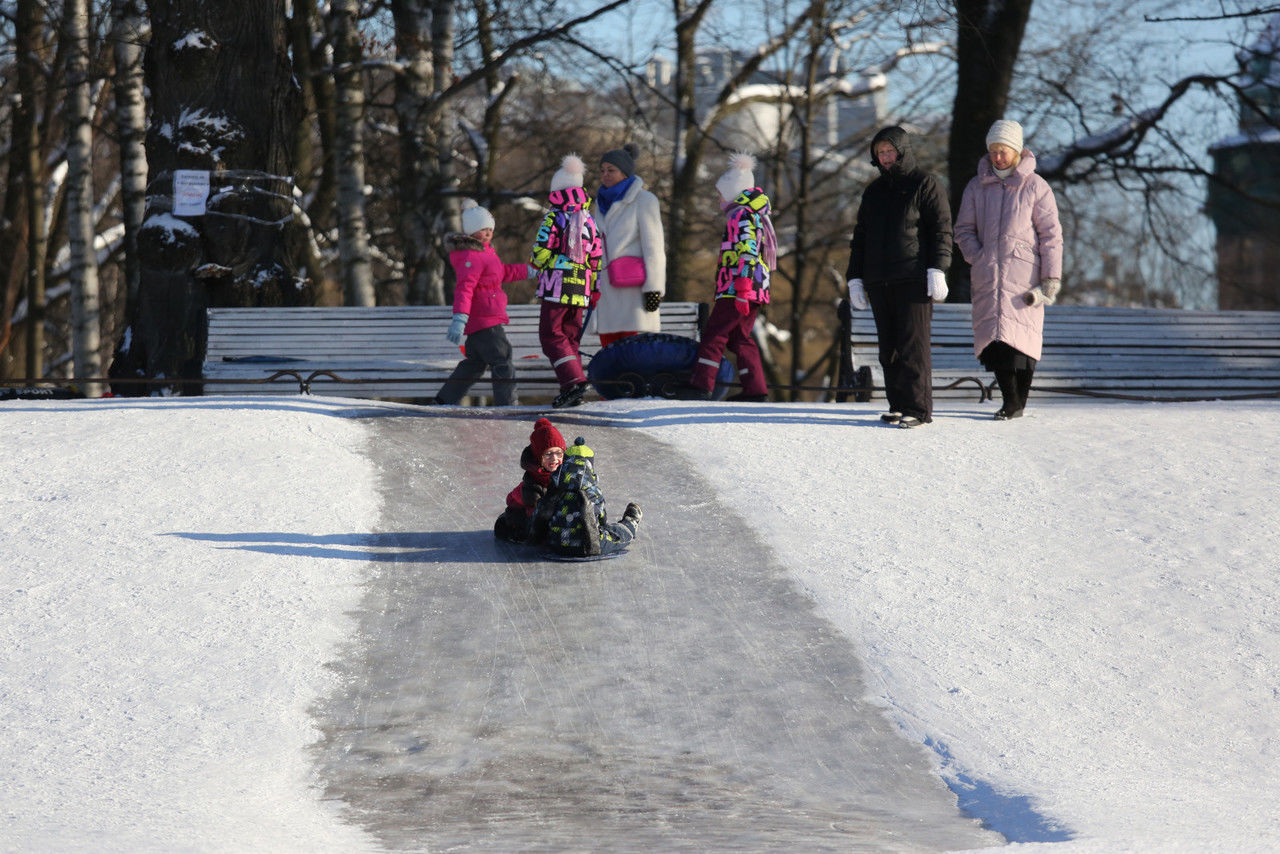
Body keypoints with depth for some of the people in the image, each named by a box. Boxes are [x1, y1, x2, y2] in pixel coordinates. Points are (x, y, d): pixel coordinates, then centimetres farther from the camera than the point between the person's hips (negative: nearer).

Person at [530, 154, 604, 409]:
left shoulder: (554, 217, -6)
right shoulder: (589, 220, 13)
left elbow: (540, 252, -10)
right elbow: (597, 258, 14)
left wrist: (535, 264, 14)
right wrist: (595, 291, 21)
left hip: (557, 285, -6)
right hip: (581, 289, 6)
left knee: (551, 335, -3)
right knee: (570, 337, 13)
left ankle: (573, 381, -21)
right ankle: (574, 391, 8)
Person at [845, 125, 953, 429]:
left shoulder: (925, 185, 1)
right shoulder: (874, 191, 20)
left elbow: (941, 229, -5)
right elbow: (860, 237, 24)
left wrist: (937, 270, -15)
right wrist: (855, 278, 17)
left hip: (914, 280, -6)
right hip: (878, 283, 6)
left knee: (913, 346, -10)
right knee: (889, 348, 5)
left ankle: (918, 408, -9)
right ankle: (898, 405, 10)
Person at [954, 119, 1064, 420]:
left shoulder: (1034, 186, 2)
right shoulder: (977, 187, 12)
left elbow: (1051, 234, 2)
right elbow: (964, 229, 17)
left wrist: (1051, 277, -4)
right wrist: (978, 257, 0)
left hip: (1023, 275, -3)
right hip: (987, 276, 3)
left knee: (1021, 337, -8)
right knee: (993, 336, -4)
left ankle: (1018, 402, -2)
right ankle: (1009, 399, 3)